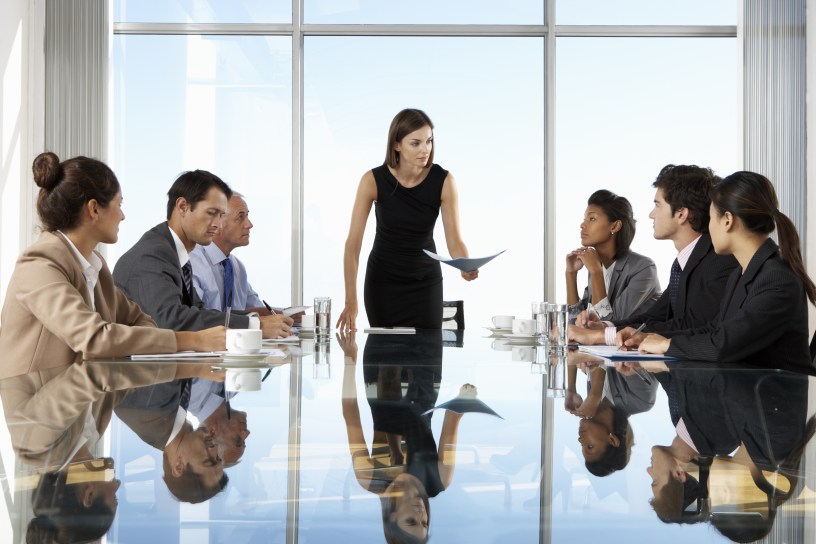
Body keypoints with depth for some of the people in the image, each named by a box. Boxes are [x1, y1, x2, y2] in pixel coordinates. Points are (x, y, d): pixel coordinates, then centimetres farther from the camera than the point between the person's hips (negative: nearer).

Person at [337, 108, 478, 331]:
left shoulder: (443, 181, -17)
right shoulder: (373, 180, -20)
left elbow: (454, 240, -17)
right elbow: (353, 242, -20)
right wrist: (351, 302, -27)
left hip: (426, 281, 1)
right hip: (383, 280, -1)